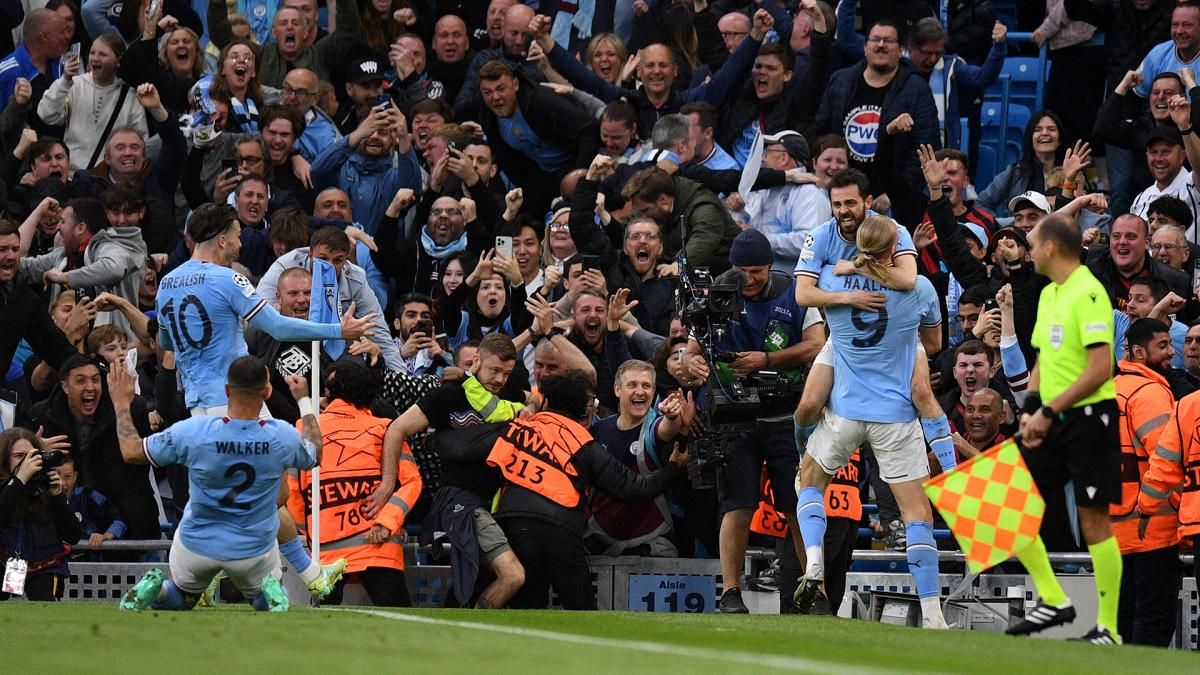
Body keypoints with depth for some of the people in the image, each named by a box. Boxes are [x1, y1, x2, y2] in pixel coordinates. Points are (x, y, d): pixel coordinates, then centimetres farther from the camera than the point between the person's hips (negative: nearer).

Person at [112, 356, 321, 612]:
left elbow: (132, 452, -11)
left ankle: (157, 589, -7)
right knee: (269, 604, 27)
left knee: (179, 598, 29)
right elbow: (314, 455, 6)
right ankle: (270, 594, -10)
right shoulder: (282, 437, -20)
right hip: (254, 549, 0)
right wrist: (305, 401, 19)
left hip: (196, 543, 0)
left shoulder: (193, 431, -24)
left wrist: (121, 404, 4)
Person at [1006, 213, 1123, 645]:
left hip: (1088, 416, -9)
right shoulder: (1048, 294, 13)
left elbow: (1100, 369, -21)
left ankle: (1108, 628, 0)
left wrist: (1049, 411, -19)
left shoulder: (1088, 294, -15)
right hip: (1052, 420, 9)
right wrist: (1031, 408, 4)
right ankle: (1053, 601, 11)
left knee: (1094, 519, -6)